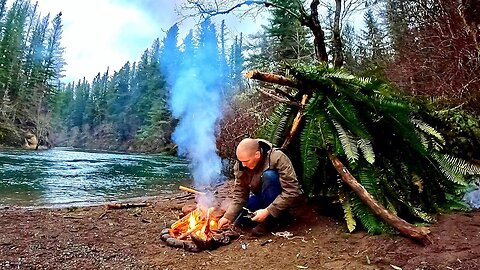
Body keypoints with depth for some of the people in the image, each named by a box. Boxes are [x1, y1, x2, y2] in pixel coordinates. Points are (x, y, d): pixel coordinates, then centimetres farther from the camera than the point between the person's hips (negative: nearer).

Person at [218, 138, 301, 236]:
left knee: (269, 175, -32)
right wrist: (228, 216, -20)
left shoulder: (278, 158, -29)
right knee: (238, 221, -11)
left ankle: (270, 219, -16)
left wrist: (268, 211, -32)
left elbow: (292, 192, -30)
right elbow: (240, 194, -7)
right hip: (259, 196, 5)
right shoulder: (241, 165, -13)